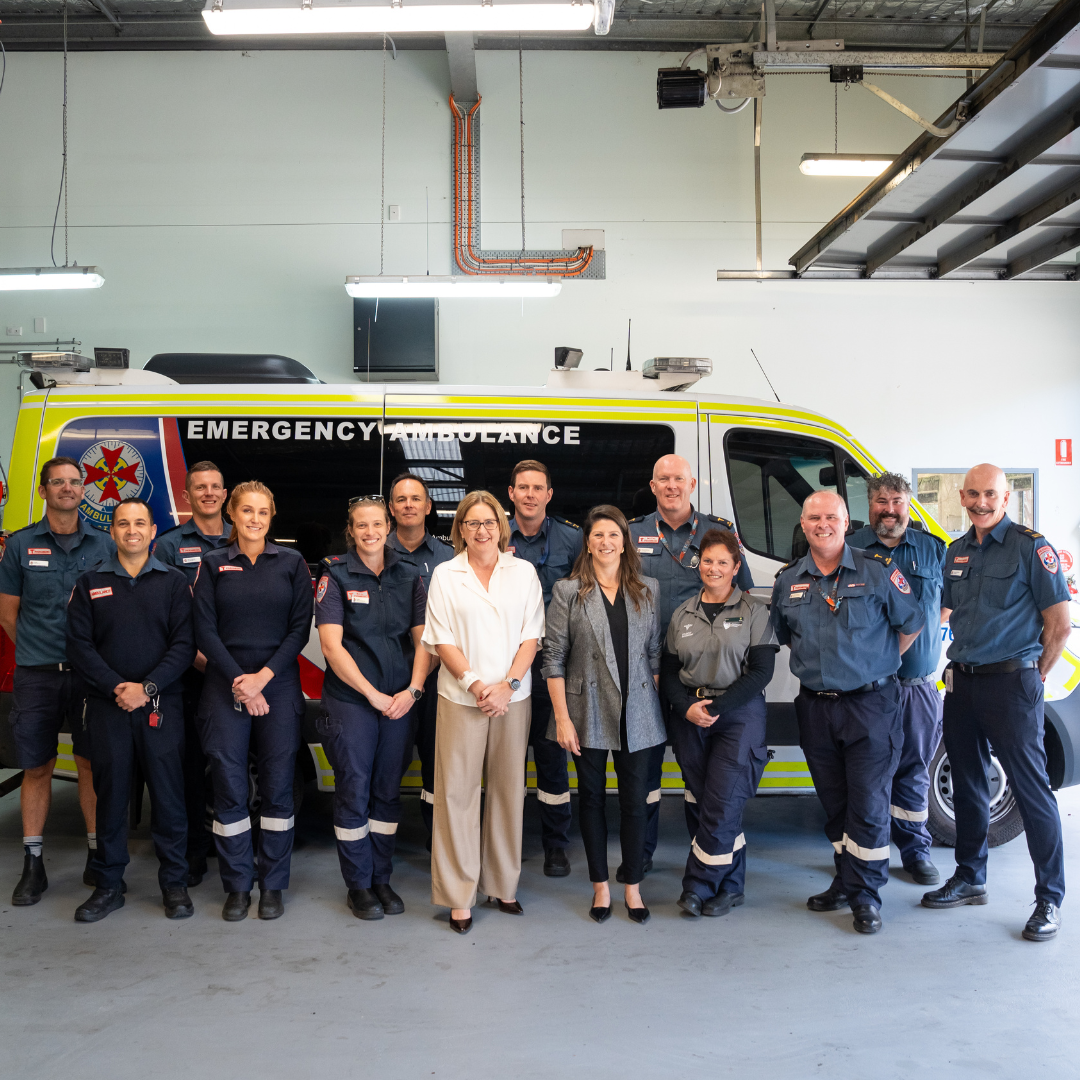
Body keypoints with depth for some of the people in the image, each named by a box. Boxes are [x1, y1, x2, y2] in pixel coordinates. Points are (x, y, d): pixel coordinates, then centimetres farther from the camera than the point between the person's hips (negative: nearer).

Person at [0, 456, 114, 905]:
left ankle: (97, 856, 16)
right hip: (37, 677, 0)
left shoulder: (104, 544, 5)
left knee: (92, 765, 5)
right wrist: (39, 652, 4)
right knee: (36, 768, 6)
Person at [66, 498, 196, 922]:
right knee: (110, 795, 7)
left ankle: (174, 884, 12)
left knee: (168, 795, 1)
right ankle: (108, 886, 19)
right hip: (107, 707, 1)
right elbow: (79, 644, 1)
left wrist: (147, 688, -13)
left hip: (161, 706, -1)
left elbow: (184, 644, -2)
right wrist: (116, 688, -11)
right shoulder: (90, 584, 9)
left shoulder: (173, 582, 6)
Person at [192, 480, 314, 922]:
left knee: (278, 786, 3)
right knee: (229, 787, 1)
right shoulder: (213, 564, 6)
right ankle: (237, 886, 15)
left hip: (278, 686, 0)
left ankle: (272, 885, 15)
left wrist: (264, 675, -10)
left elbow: (300, 627, 1)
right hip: (225, 687, 0)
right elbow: (205, 630, 0)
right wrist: (238, 680, -10)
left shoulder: (291, 563, 6)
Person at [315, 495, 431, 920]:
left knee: (388, 790, 10)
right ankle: (358, 884, 17)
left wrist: (412, 690, -9)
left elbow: (423, 639, 5)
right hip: (350, 699, -3)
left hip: (400, 701, 3)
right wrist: (373, 694, -12)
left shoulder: (409, 577, 7)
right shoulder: (335, 575, -3)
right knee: (354, 789, 2)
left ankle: (382, 878, 23)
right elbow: (332, 645, -9)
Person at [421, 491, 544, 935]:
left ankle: (503, 885, 21)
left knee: (508, 790, 8)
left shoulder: (523, 572, 7)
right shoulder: (445, 575, 5)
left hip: (513, 698, 1)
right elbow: (442, 639, 0)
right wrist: (476, 684, -12)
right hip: (461, 698, -1)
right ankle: (459, 896, 9)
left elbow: (531, 636, 3)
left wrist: (507, 685, -10)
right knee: (457, 792, -1)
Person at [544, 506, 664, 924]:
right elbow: (554, 657, -4)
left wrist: (657, 707, 3)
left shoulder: (648, 591, 7)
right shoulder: (567, 591, -1)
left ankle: (633, 887, 21)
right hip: (588, 712, -1)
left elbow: (655, 653, 9)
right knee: (592, 798, 10)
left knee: (635, 801, 6)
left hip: (636, 713, 1)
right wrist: (562, 717, -8)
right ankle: (600, 887, 23)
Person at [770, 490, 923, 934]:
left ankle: (865, 895, 8)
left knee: (868, 802, -3)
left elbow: (911, 624, 5)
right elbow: (784, 636, 21)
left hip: (870, 703, -4)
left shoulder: (878, 571, -3)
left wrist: (877, 665, 5)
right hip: (815, 707, 4)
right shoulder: (787, 580, 7)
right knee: (834, 802, 13)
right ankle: (846, 882, 26)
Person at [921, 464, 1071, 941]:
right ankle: (970, 879, 28)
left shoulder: (1030, 545, -7)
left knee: (1031, 789, -3)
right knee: (967, 785, 15)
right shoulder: (957, 552, 12)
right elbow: (938, 611, 24)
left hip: (1010, 685, -6)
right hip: (961, 683, 7)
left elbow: (1059, 623, -8)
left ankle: (1050, 898, 7)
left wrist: (1034, 677, -3)